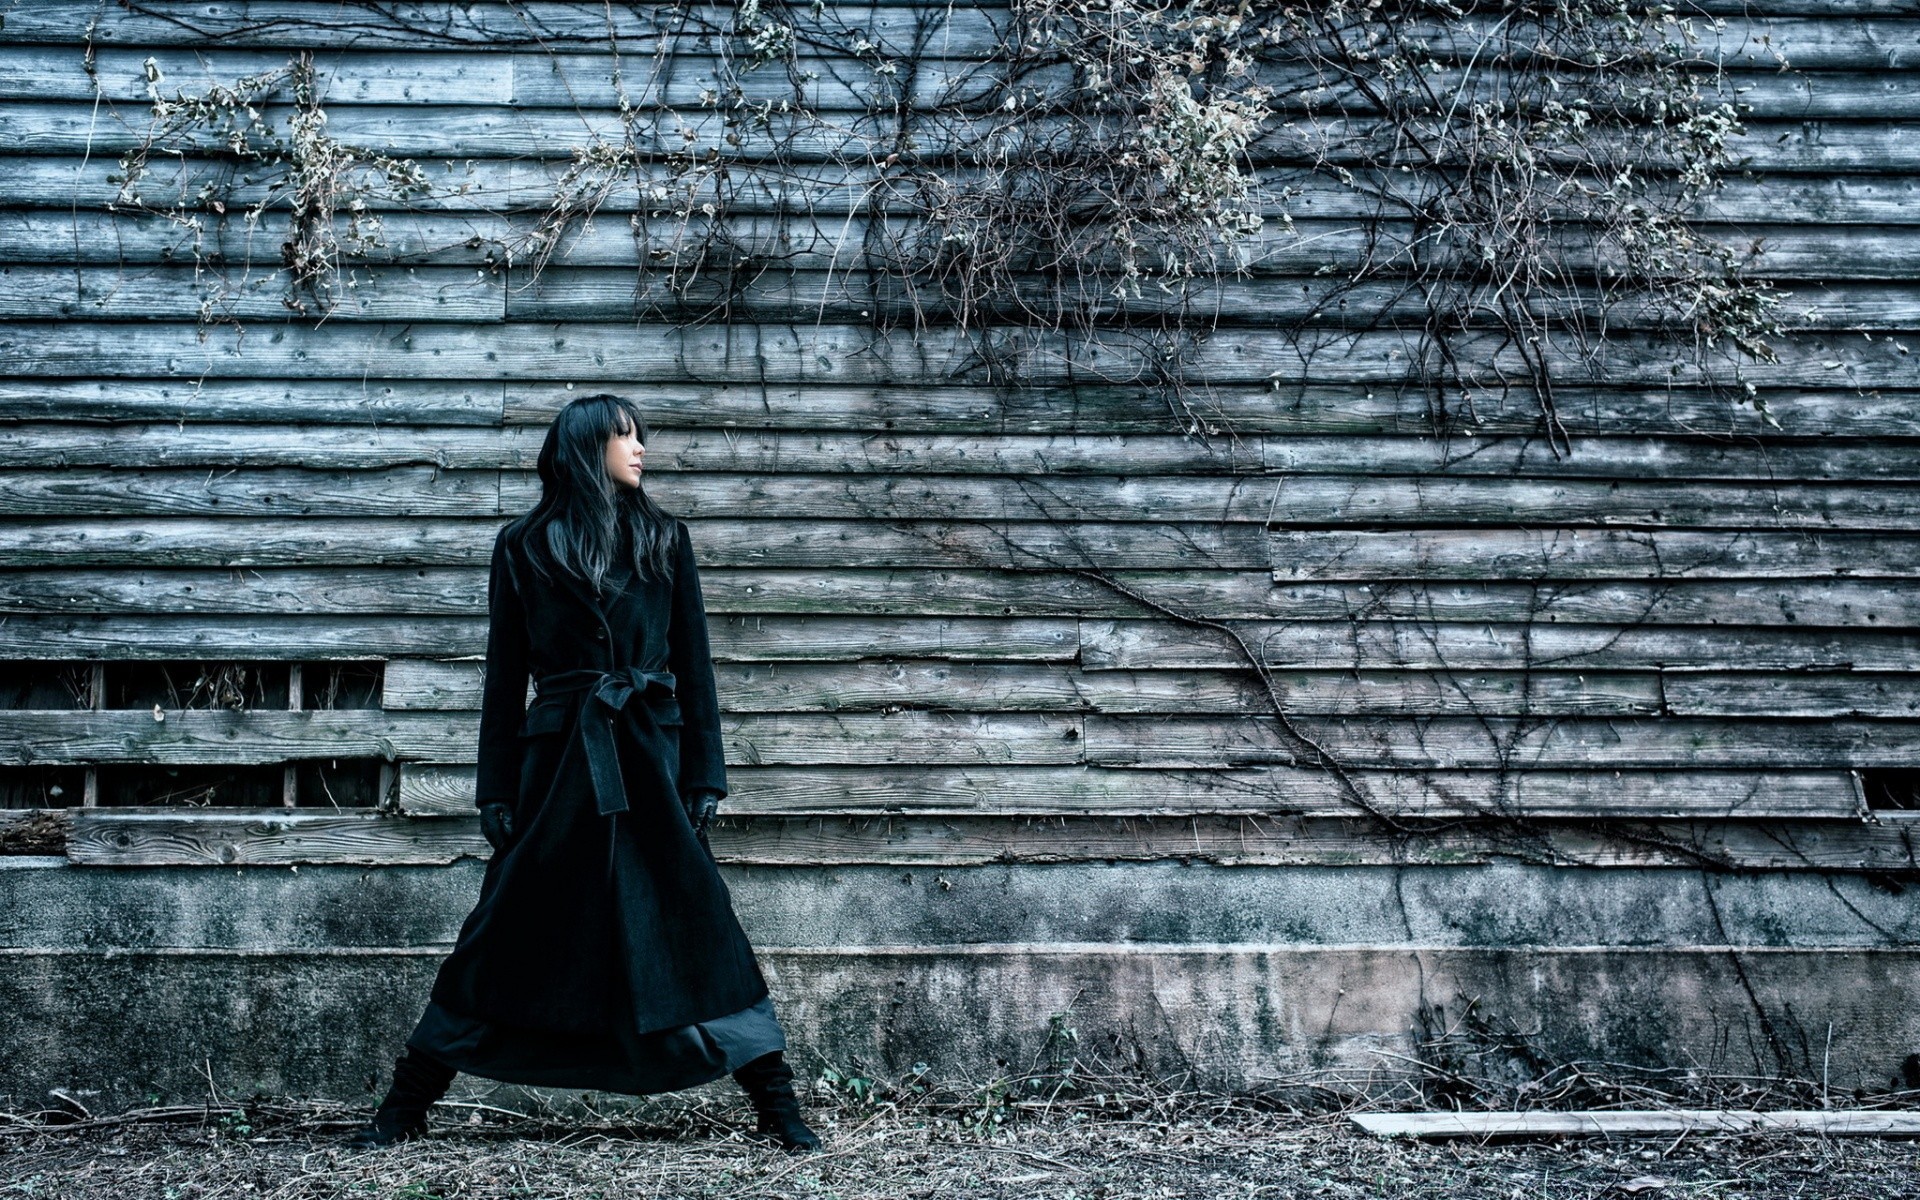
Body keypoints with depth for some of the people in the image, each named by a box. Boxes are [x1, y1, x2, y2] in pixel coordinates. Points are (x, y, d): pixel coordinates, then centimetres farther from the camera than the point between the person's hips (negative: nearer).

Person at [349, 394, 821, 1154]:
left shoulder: (664, 538, 9)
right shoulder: (524, 546, 6)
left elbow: (694, 664, 8)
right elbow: (504, 674, 7)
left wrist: (704, 774, 0)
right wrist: (496, 789, 2)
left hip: (652, 756, 1)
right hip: (558, 757, 0)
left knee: (697, 930, -2)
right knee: (506, 936, 1)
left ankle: (778, 1112, 4)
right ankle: (404, 1111, 12)